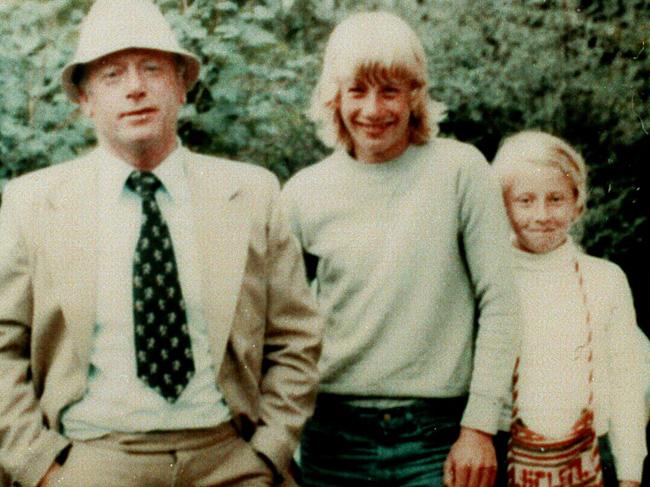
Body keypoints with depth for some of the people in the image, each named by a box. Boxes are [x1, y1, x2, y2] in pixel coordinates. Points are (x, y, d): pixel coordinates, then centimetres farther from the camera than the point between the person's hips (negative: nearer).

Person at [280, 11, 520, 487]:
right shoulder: (305, 193, 3)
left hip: (439, 434, -2)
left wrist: (479, 428, -7)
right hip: (335, 435, 2)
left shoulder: (461, 171, -4)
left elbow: (498, 306, -4)